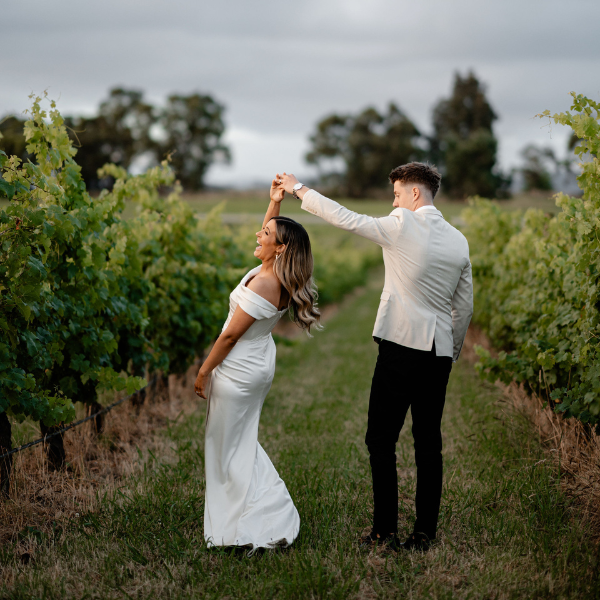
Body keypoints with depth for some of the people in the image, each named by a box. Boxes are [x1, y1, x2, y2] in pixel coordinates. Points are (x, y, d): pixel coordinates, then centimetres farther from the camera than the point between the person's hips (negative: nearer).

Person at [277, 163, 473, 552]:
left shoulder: (402, 226, -8)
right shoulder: (458, 240, 9)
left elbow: (346, 219, -2)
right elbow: (465, 307, 14)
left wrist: (299, 189, 9)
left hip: (401, 347, -6)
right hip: (439, 352, 6)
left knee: (381, 440, 1)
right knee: (429, 443, 11)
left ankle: (386, 532, 2)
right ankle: (425, 533, 15)